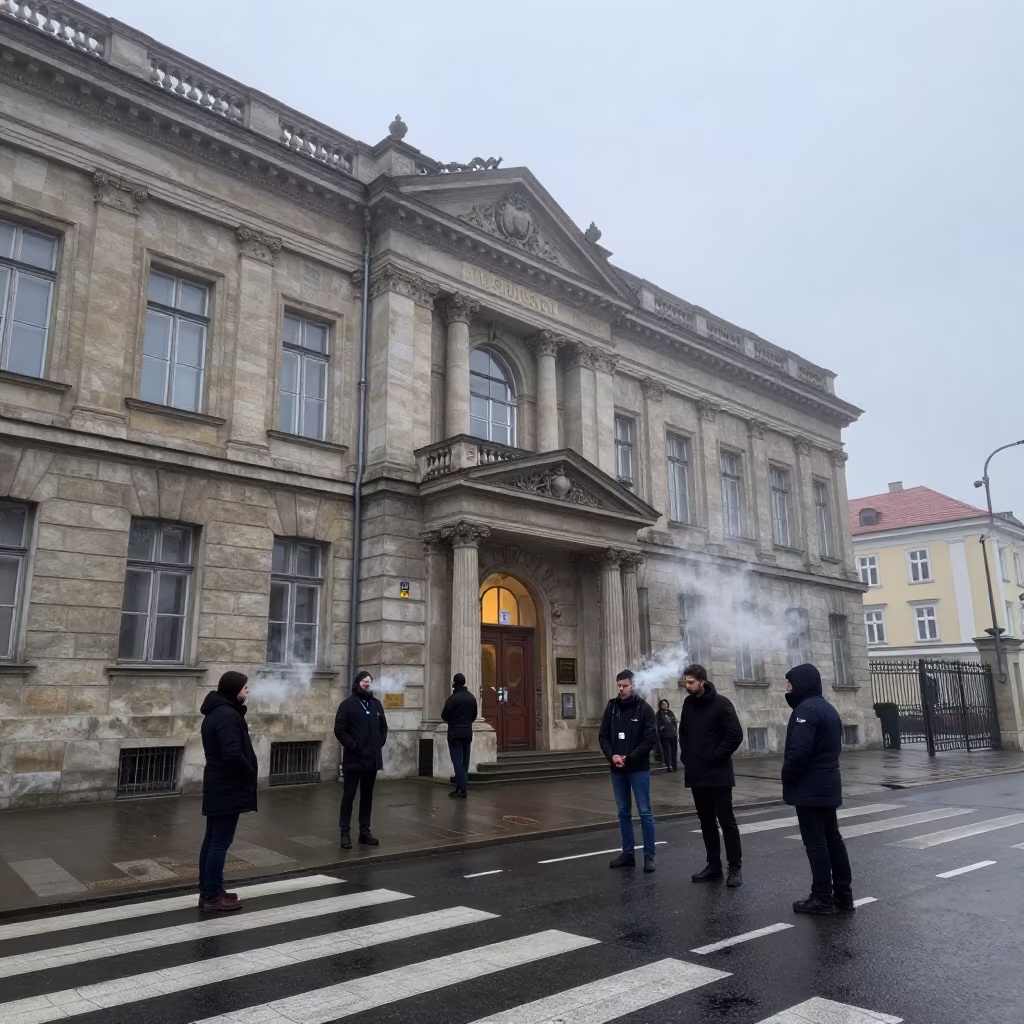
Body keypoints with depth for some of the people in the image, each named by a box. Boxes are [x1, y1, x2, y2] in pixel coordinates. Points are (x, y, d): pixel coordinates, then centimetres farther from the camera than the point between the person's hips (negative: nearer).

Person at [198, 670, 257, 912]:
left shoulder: (215, 713, 13)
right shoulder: (228, 715, -20)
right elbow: (233, 753, -27)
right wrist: (249, 772, -12)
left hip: (217, 785, 10)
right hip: (228, 787, -10)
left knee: (212, 839, 14)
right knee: (221, 842, -4)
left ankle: (207, 891, 21)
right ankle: (212, 896, 2)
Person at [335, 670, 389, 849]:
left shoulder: (376, 704, 13)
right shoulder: (347, 704, -5)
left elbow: (383, 726, 19)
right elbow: (339, 729, -11)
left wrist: (380, 743, 5)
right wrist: (353, 746, -16)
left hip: (372, 758, 6)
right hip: (354, 758, -6)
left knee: (367, 796, 12)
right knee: (349, 796, -1)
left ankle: (365, 831, 19)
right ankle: (345, 833, 4)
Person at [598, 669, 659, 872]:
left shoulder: (644, 708, -6)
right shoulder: (611, 707, 5)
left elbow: (651, 739, -11)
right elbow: (603, 736, 6)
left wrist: (629, 758, -17)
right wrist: (612, 756, -12)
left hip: (639, 769, -4)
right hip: (617, 770, 4)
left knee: (644, 812, 1)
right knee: (623, 812, 11)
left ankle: (649, 856, 10)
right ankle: (627, 853, 21)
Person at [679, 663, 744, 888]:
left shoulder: (721, 703, -11)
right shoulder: (688, 703, 8)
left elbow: (735, 735, -15)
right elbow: (683, 732, 21)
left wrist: (715, 757, -15)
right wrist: (686, 755, 8)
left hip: (718, 774, -6)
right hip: (696, 774, 6)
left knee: (726, 820, 0)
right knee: (706, 821, 11)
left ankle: (735, 868, 9)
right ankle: (713, 865, 19)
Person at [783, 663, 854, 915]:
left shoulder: (806, 709, -18)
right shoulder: (828, 709, 14)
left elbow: (799, 751, -26)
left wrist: (787, 776, -10)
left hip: (809, 788, -10)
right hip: (828, 785, 10)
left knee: (815, 842, -2)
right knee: (832, 838, 14)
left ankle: (822, 898, 4)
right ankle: (843, 894, 20)